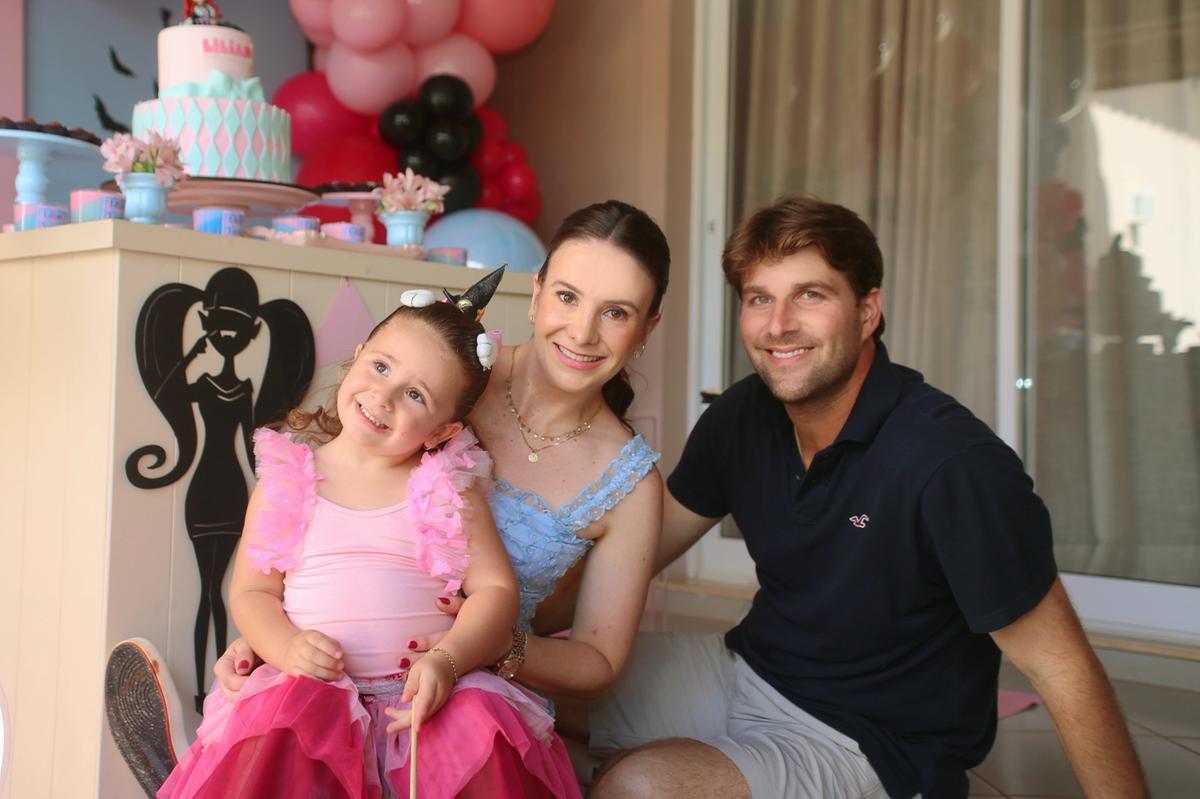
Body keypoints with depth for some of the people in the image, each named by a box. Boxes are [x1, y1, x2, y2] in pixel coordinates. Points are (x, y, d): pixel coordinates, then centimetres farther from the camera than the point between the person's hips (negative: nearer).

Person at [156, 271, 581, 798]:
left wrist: (447, 660, -16)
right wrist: (288, 647, -14)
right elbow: (251, 591, 7)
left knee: (484, 727, -27)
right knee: (285, 717, -30)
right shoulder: (287, 478, 7)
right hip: (314, 688, 0)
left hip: (426, 695, 0)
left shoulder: (449, 487, 5)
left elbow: (496, 588, 1)